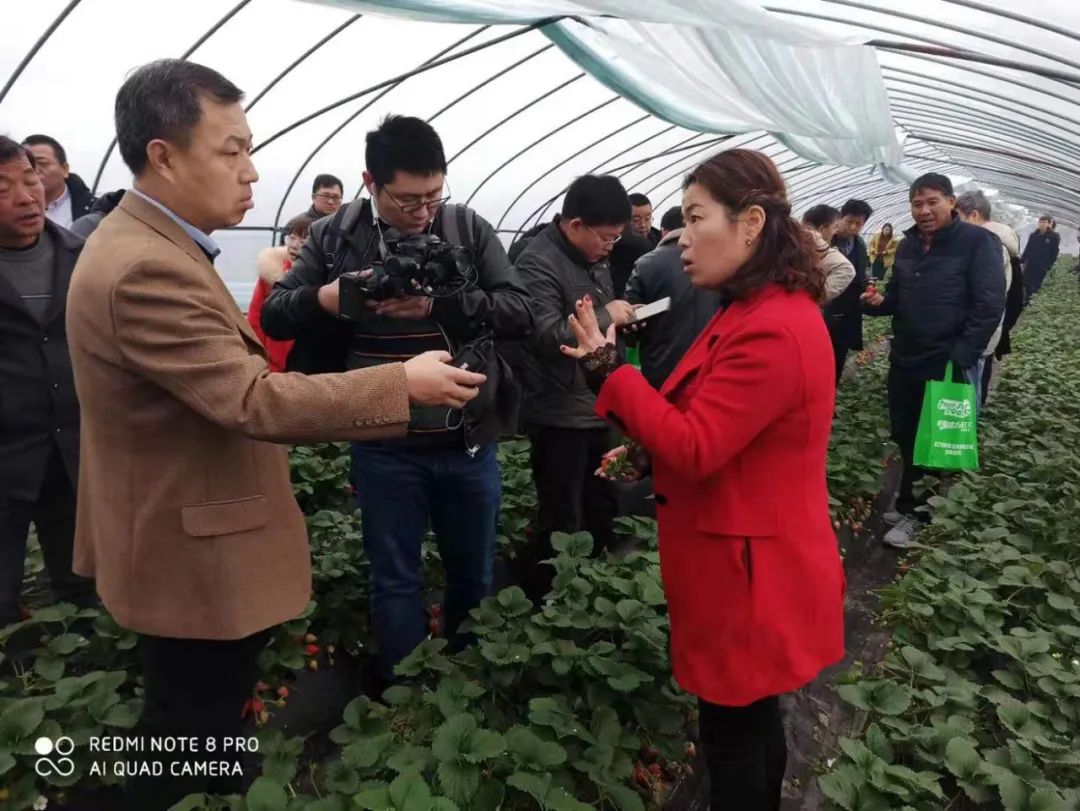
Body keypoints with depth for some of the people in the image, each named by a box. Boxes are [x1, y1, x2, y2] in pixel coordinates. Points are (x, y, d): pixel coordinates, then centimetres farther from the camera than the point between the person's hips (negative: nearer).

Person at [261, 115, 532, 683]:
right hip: (385, 449, -1)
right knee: (395, 580, 13)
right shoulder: (334, 236, -2)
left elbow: (519, 312, -10)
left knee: (474, 574, 18)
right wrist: (324, 298, -24)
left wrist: (438, 305, -26)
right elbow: (273, 314, -1)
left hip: (469, 443, 1)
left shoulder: (469, 229, -2)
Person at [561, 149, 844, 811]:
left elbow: (694, 447, -26)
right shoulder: (764, 310, 8)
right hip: (754, 561, 10)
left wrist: (607, 368, -22)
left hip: (749, 573, -10)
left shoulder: (772, 331, -27)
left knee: (733, 735, 11)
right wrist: (648, 449, 4)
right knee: (751, 723, 26)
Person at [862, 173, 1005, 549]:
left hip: (947, 364, -6)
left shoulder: (978, 241, -9)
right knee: (904, 436, 13)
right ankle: (912, 503, 30)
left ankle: (914, 512, 16)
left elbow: (990, 305, -14)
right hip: (904, 359, 6)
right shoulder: (907, 245, 11)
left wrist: (961, 357, -19)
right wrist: (879, 302, -3)